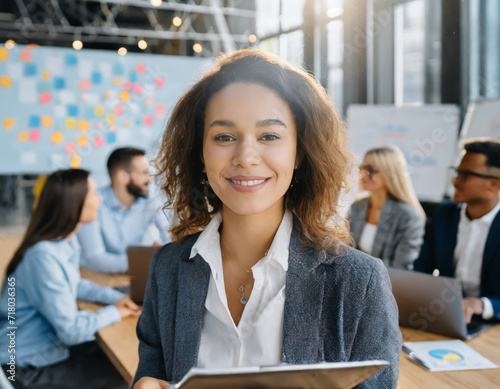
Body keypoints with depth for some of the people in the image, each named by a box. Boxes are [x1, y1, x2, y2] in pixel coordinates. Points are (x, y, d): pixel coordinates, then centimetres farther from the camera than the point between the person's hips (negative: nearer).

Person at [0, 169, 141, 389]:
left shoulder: (69, 241, -1)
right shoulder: (44, 255, -30)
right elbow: (71, 331, -27)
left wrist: (114, 297, 4)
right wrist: (113, 313, -11)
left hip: (52, 344, 9)